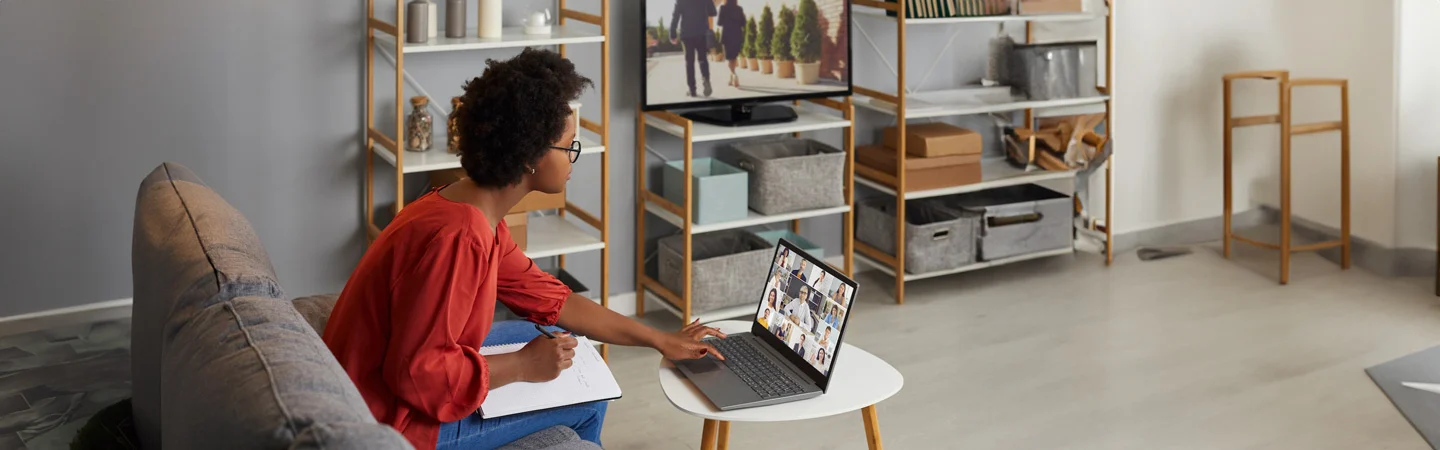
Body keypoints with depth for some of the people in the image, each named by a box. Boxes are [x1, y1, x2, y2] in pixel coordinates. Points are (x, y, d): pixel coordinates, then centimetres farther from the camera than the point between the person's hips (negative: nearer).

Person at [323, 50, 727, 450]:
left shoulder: (477, 219, 2)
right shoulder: (458, 236, -30)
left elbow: (552, 299, 10)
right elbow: (418, 372, -31)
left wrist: (660, 340, 13)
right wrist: (524, 365, -18)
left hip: (401, 376, 10)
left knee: (559, 341, 20)